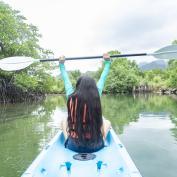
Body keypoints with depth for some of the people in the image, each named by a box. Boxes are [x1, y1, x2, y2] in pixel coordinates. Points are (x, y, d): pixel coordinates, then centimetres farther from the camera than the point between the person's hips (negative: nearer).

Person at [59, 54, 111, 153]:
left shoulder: (71, 97, -10)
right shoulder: (96, 97, -11)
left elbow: (66, 79, 7)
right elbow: (103, 78, 4)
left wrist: (61, 64, 21)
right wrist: (107, 62, 18)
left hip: (74, 146, 1)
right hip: (95, 146, 0)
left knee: (64, 121, 27)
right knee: (107, 122, 25)